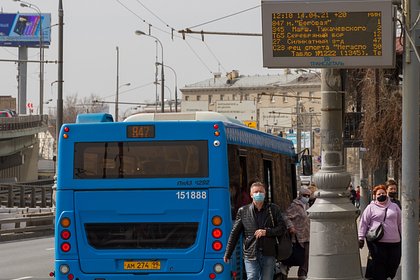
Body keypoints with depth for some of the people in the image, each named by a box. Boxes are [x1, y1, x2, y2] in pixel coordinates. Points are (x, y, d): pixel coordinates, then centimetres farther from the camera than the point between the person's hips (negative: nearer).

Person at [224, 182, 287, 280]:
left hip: (269, 254, 1)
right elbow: (234, 234, 8)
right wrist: (228, 254, 8)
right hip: (250, 255, -1)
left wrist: (266, 232, -11)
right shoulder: (243, 211, 6)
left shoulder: (274, 209, 7)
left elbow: (282, 228, 5)